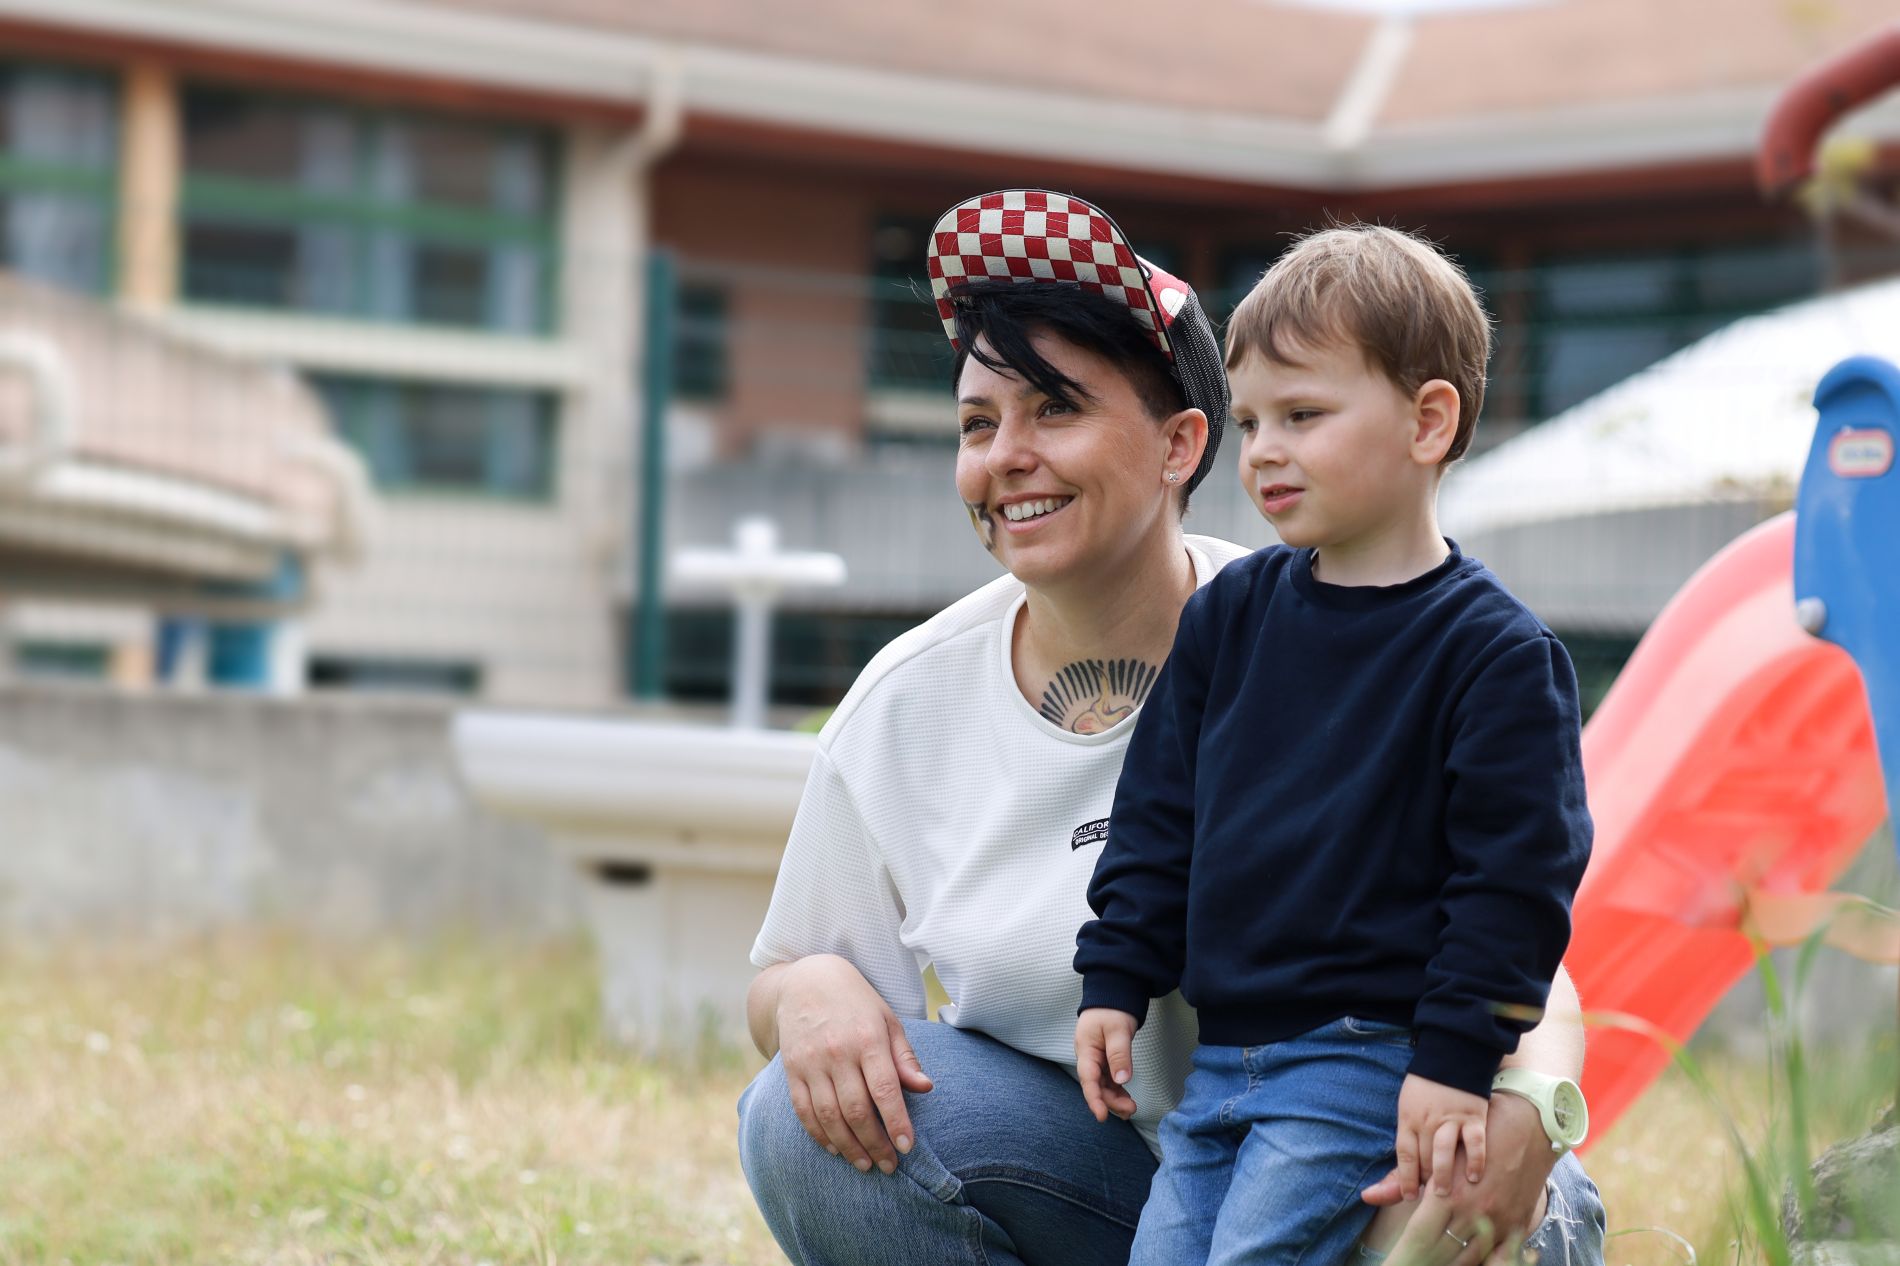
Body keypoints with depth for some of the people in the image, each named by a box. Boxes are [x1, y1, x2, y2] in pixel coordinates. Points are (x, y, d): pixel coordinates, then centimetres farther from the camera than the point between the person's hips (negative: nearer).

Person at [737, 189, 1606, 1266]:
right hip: (1100, 1165, 3)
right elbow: (794, 976, 8)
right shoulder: (909, 704, -3)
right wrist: (809, 993, -19)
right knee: (807, 1117, -23)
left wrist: (1531, 1108, -38)